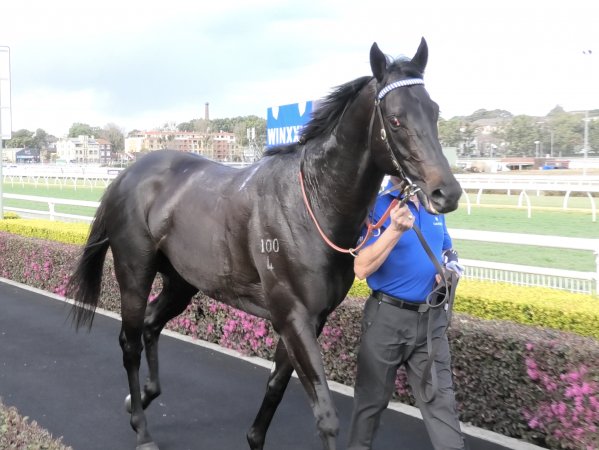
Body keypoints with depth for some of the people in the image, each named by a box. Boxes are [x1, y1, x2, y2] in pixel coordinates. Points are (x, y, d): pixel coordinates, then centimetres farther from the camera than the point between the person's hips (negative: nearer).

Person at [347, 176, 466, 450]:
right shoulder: (377, 208, -12)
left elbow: (447, 251, 21)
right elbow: (362, 269, -22)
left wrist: (451, 268, -2)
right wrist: (395, 230, -32)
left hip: (431, 319, 4)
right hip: (387, 318, -4)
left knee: (440, 399, 6)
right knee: (372, 397, 13)